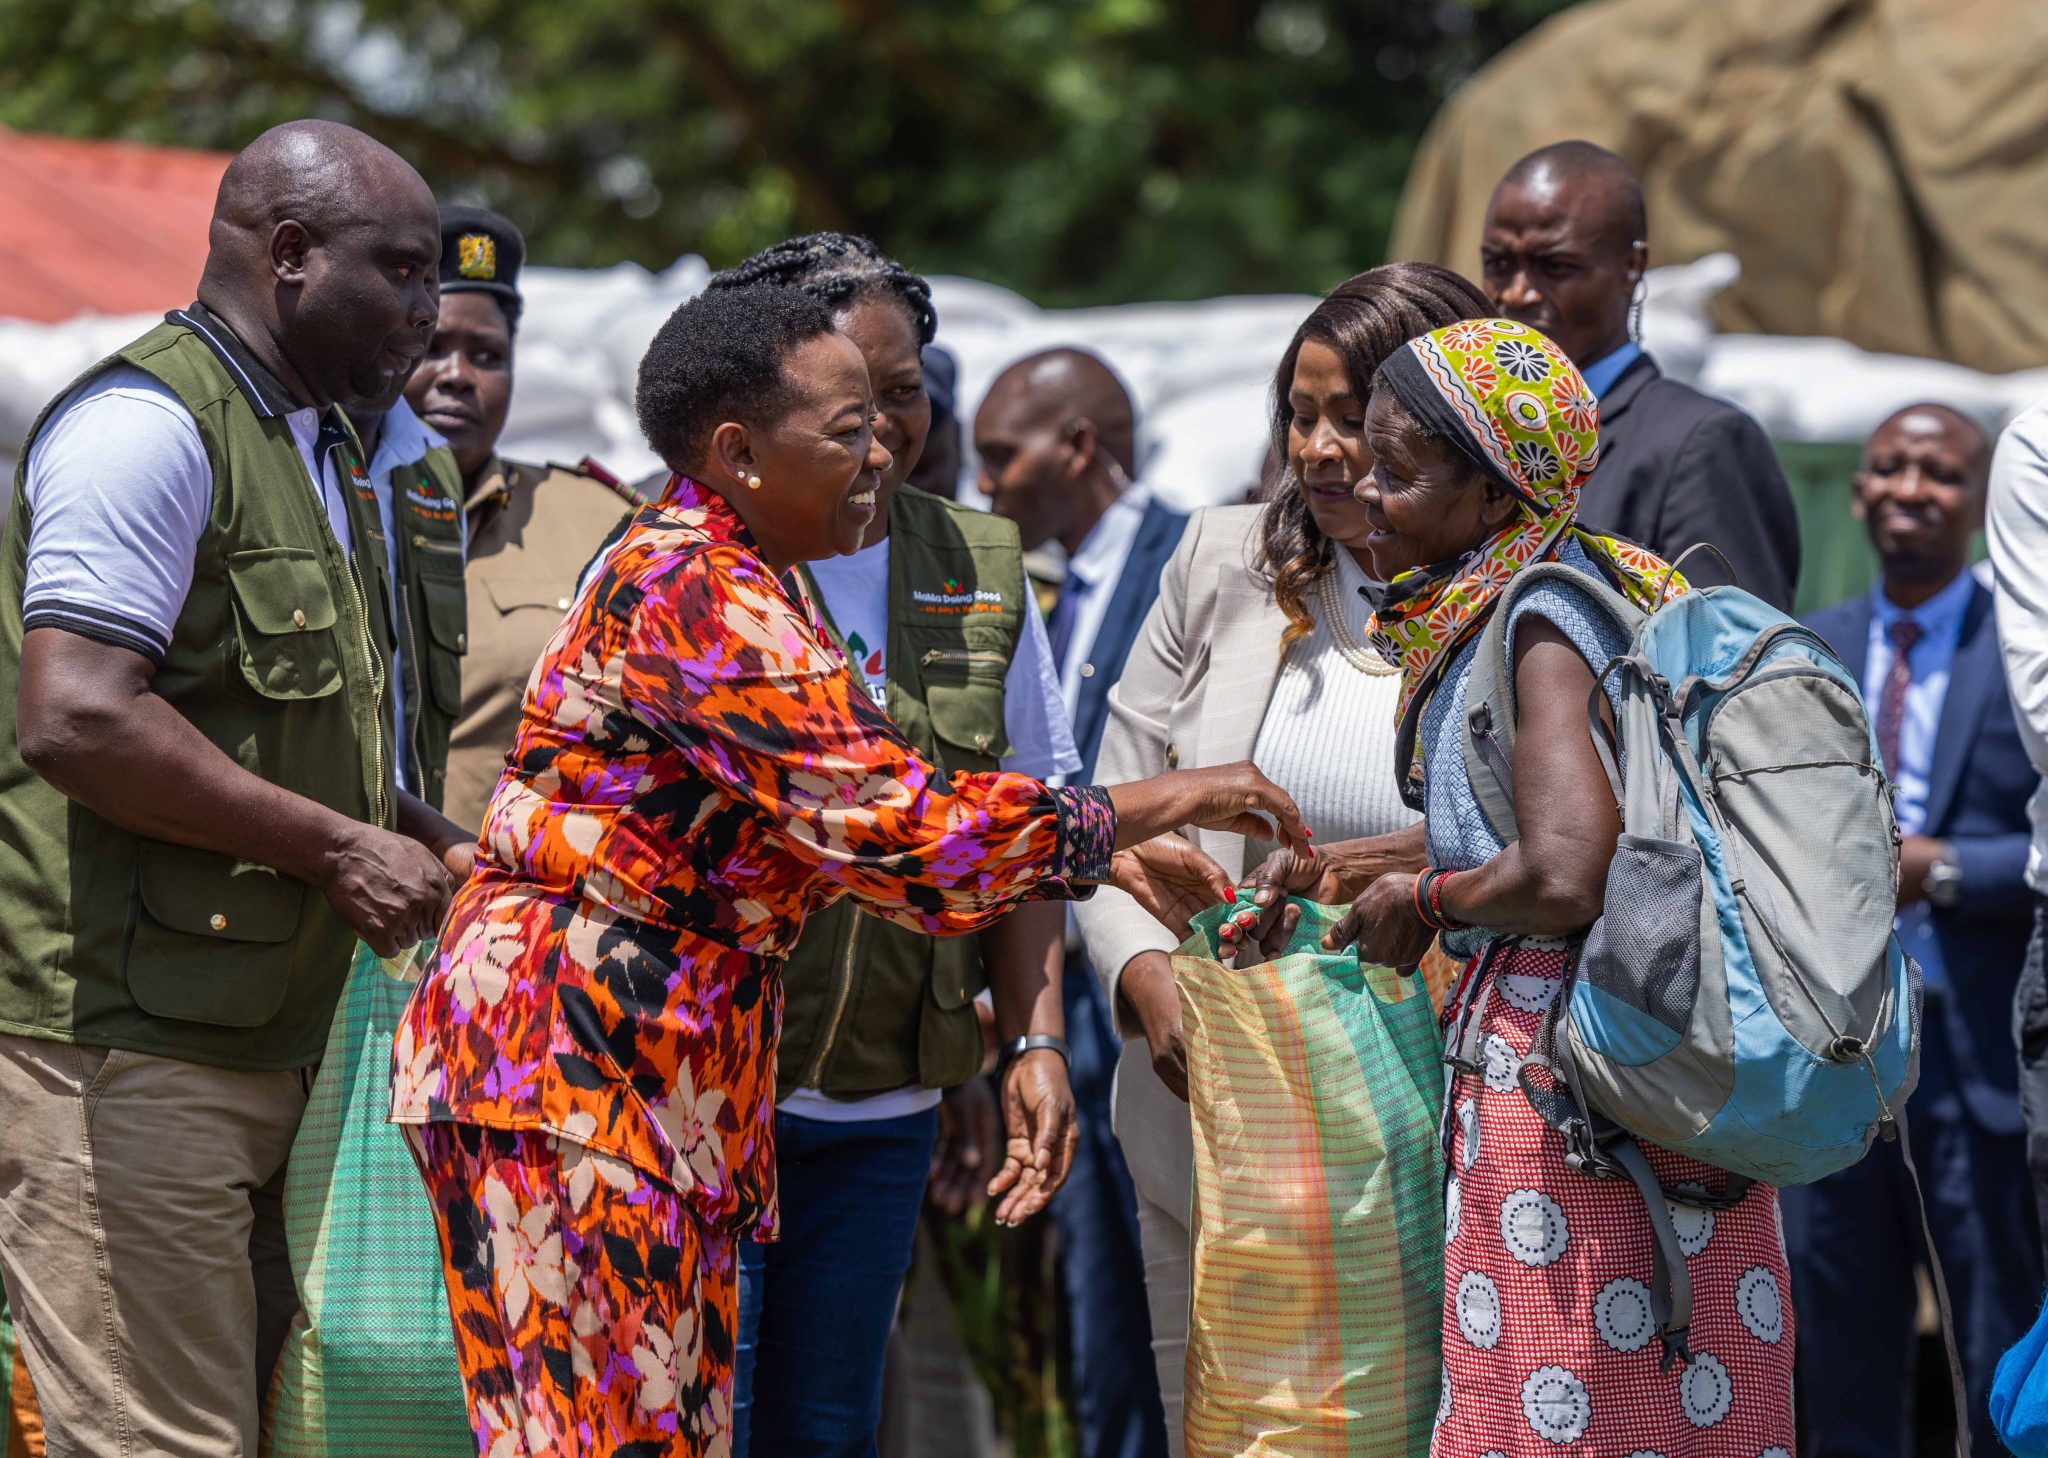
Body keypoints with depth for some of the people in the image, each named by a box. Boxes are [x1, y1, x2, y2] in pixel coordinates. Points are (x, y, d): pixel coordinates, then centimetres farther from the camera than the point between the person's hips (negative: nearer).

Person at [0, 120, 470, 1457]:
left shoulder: (316, 445, 21)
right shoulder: (148, 424, -12)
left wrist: (406, 834, 12)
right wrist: (340, 849, -16)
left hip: (252, 1037, 10)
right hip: (119, 1040, -10)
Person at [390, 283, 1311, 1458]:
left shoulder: (729, 583, 18)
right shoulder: (692, 592, -16)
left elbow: (835, 825, 21)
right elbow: (893, 826, -22)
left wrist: (1111, 853, 13)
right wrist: (1143, 809, -13)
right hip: (569, 1048, -10)